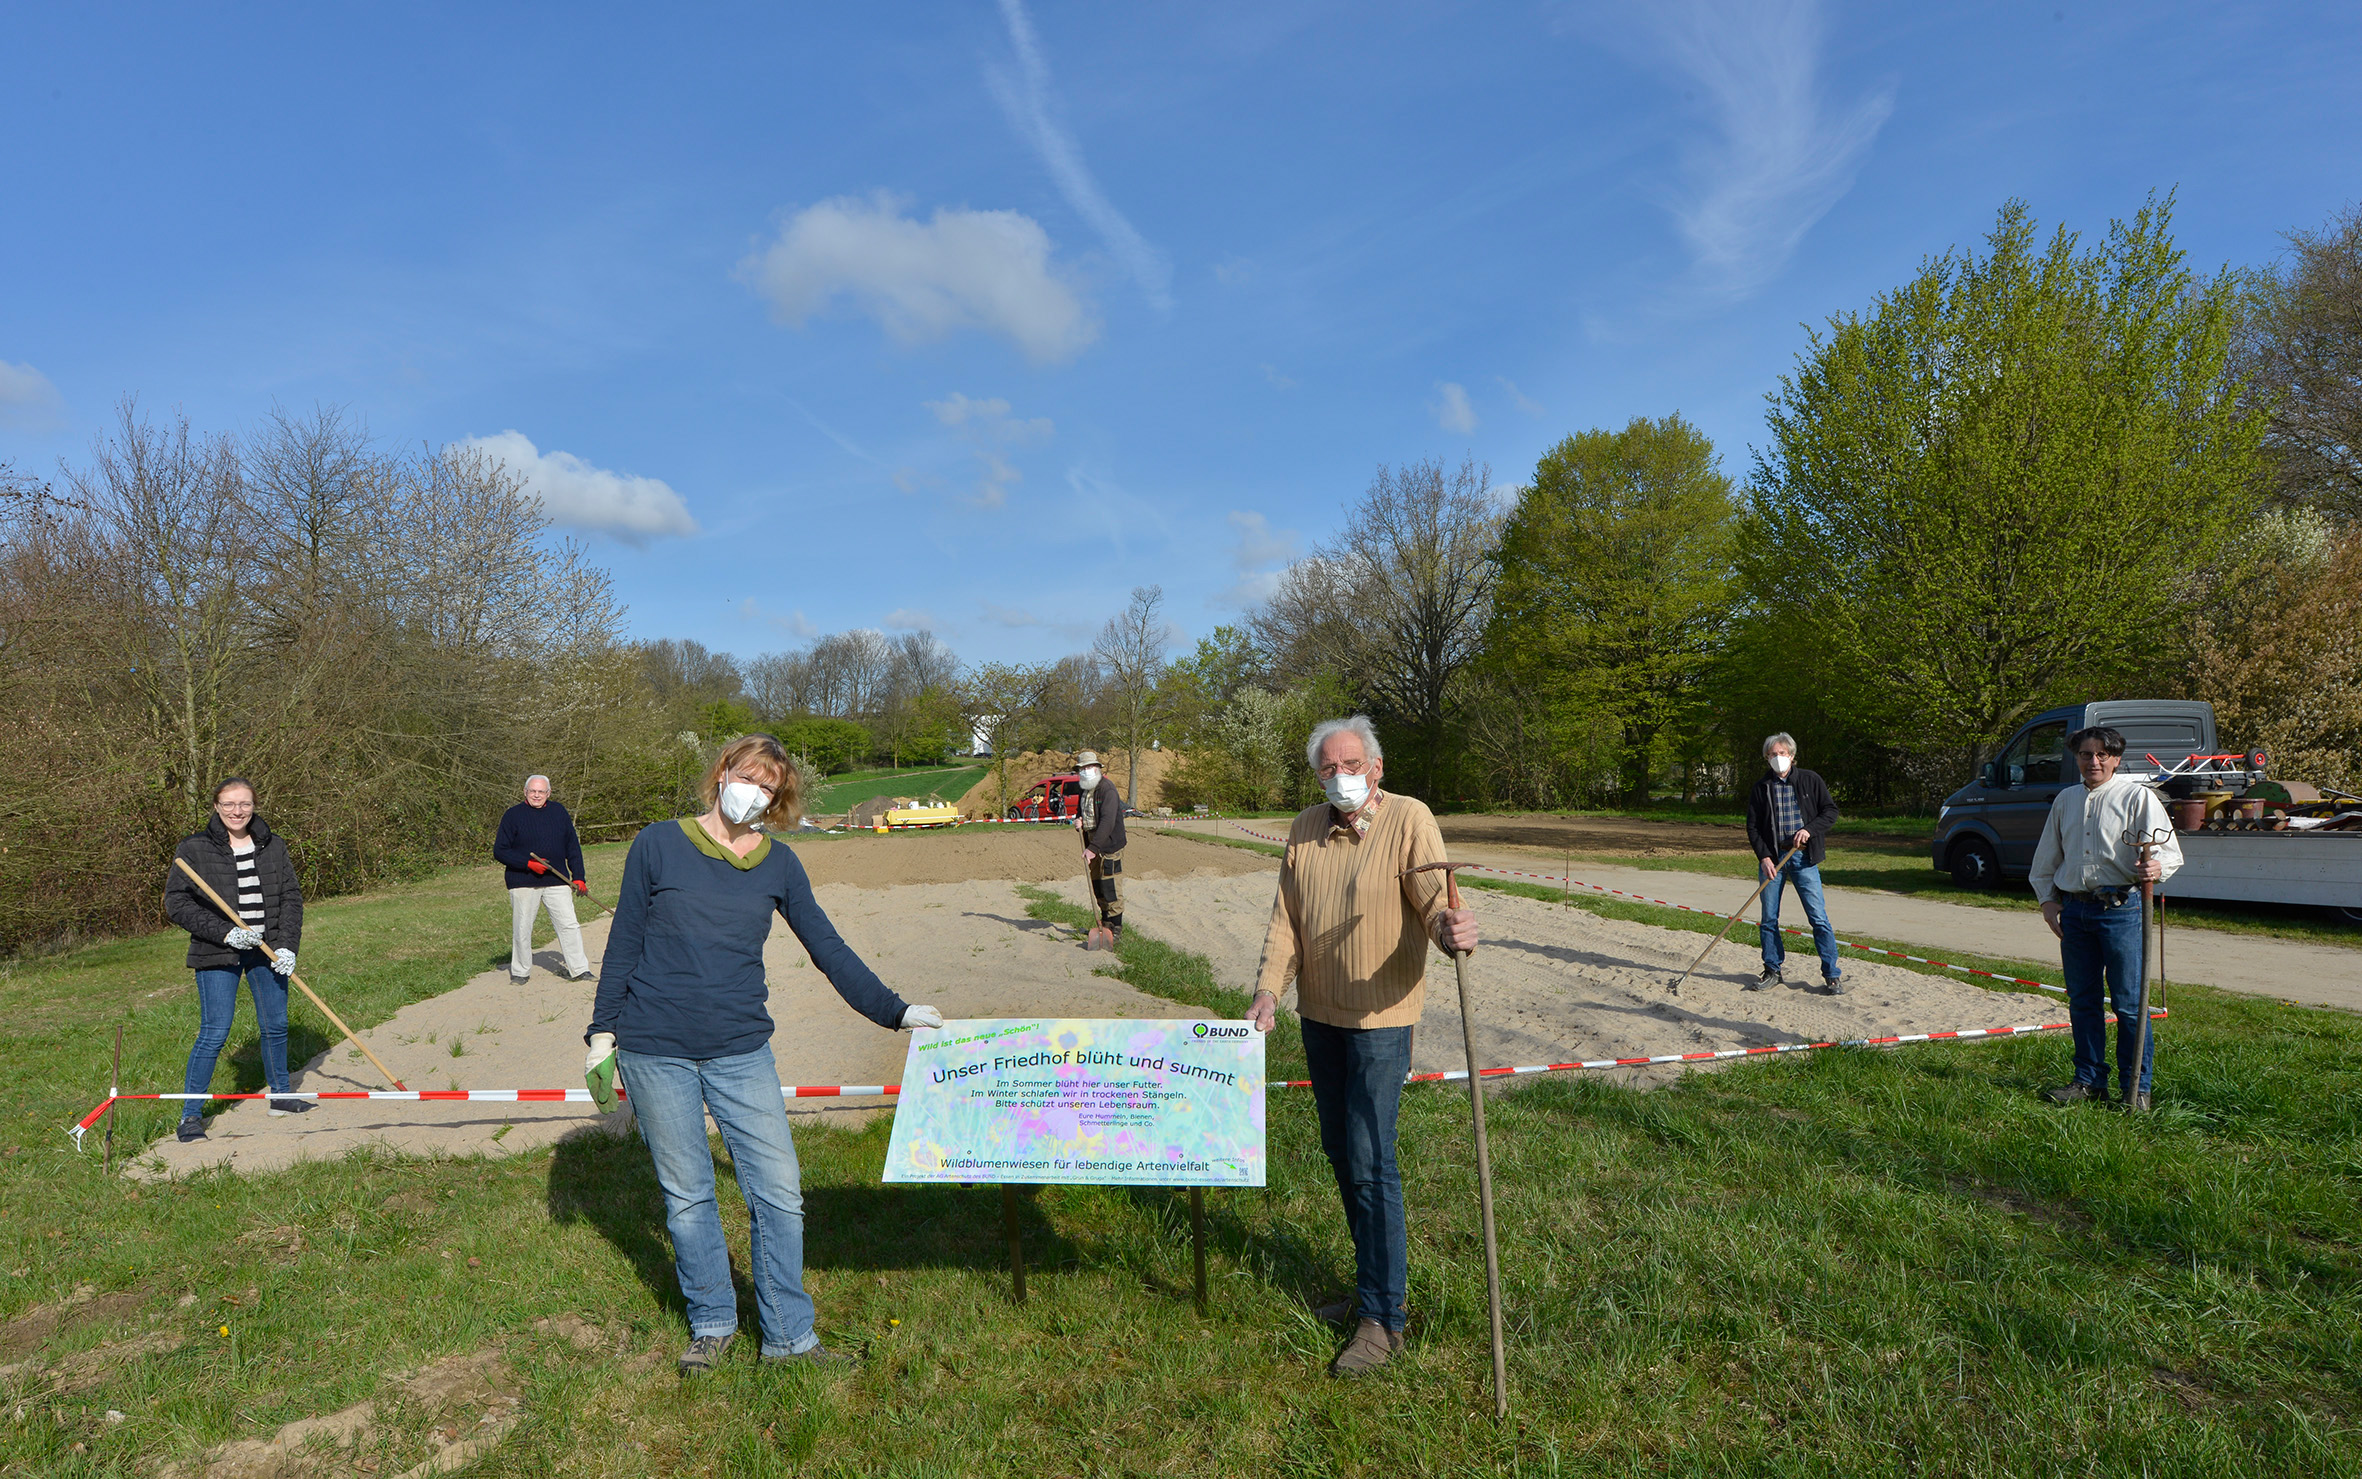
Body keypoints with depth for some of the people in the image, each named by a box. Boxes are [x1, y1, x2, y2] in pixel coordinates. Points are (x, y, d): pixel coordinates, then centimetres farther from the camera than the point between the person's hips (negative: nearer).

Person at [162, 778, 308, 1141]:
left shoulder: (273, 846, 6)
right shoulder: (194, 849, -4)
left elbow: (292, 897, 6)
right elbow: (176, 903, -6)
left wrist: (287, 946, -4)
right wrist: (226, 932, -16)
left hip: (267, 951, 4)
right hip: (218, 955, -4)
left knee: (276, 1025, 11)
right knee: (214, 1033, -6)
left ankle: (279, 1095, 29)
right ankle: (191, 1114, 7)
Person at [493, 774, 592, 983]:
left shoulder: (558, 812, 8)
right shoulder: (512, 815, -1)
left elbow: (573, 846, 13)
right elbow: (499, 850, -3)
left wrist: (578, 877, 6)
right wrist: (528, 864, -15)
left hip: (557, 881, 2)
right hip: (523, 883, -2)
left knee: (569, 925, -2)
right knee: (522, 929, 6)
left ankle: (579, 970, 5)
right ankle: (520, 971, 23)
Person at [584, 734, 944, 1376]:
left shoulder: (778, 865, 4)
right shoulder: (658, 845, -2)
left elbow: (828, 949, 6)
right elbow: (623, 944, 4)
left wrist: (895, 1011, 0)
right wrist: (602, 1033, 5)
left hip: (741, 1051, 2)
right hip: (655, 1052, -2)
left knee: (779, 1192, 1)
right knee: (687, 1196, 9)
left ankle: (789, 1335, 16)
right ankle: (712, 1324, 29)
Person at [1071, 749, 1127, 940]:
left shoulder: (1107, 789, -16)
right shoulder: (1085, 790, 12)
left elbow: (1107, 822, -24)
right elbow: (1082, 812, 27)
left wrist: (1093, 848, -29)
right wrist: (1078, 821, 1)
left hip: (1109, 847, -9)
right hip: (1092, 846, 9)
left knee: (1111, 889, -6)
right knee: (1097, 888, 13)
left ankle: (1116, 930, 1)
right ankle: (1105, 925, 24)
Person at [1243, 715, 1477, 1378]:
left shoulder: (1410, 820, -13)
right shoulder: (1304, 830, 3)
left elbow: (1435, 902, -23)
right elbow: (1286, 919, 4)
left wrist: (1452, 930, -46)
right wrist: (1268, 993, -6)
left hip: (1381, 1017, -6)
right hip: (1318, 1014, 6)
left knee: (1370, 1161, -7)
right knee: (1339, 1150, 16)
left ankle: (1384, 1316, 6)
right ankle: (1377, 1275, 35)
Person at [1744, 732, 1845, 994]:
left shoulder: (1810, 780, 5)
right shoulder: (1761, 787, 7)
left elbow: (1831, 811, 6)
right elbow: (1752, 826, 5)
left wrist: (1810, 829, -11)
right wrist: (1763, 856, -6)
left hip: (1803, 857, -1)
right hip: (1772, 857, 2)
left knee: (1818, 917, -4)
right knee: (1769, 918, 5)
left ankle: (1832, 974, 3)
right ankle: (1772, 970, 16)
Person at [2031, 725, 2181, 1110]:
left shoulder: (2137, 797, -1)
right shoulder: (2065, 800, 15)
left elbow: (2170, 849, -8)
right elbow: (2046, 858, 23)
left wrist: (2155, 867, -30)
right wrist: (2047, 899, 14)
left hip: (2120, 908, -5)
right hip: (2073, 909, 5)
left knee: (2129, 1003, -2)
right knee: (2082, 1001, 10)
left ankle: (2136, 1088, 8)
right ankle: (2090, 1081, 20)